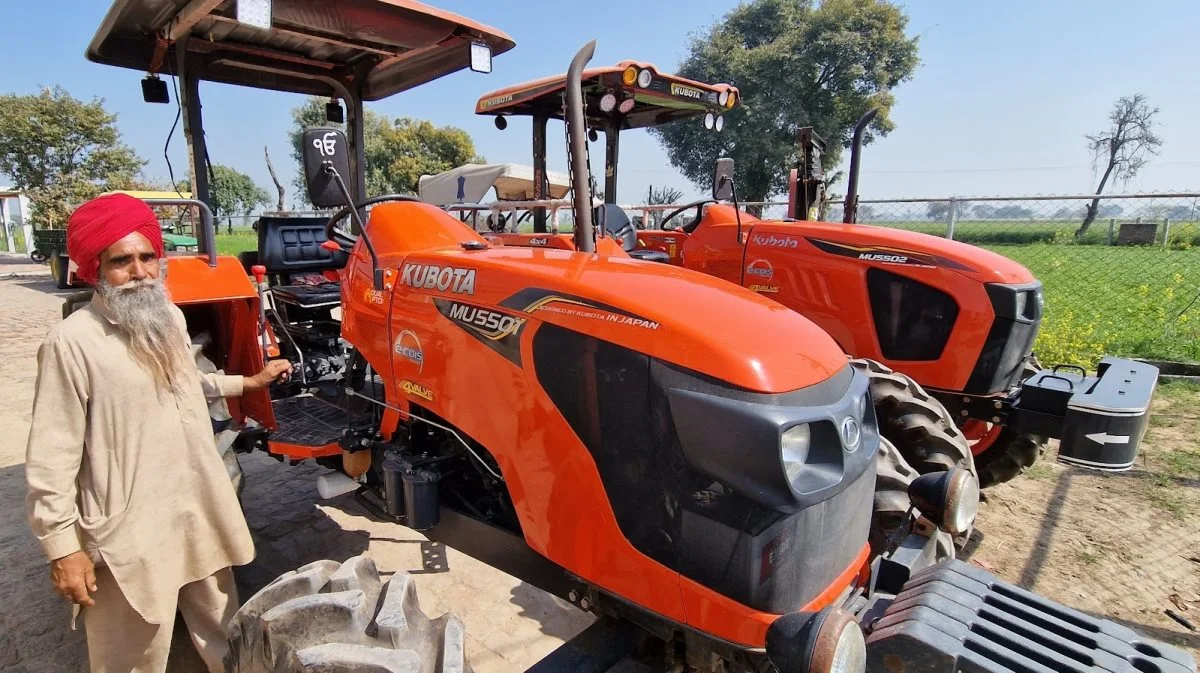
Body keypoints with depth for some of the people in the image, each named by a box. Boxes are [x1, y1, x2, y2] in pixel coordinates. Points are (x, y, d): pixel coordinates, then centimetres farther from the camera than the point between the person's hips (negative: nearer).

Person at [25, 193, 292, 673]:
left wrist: (248, 383, 23)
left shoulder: (170, 318, 5)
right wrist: (62, 547, -13)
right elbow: (52, 458, -15)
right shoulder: (72, 342, -17)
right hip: (130, 534, -6)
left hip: (202, 514, 7)